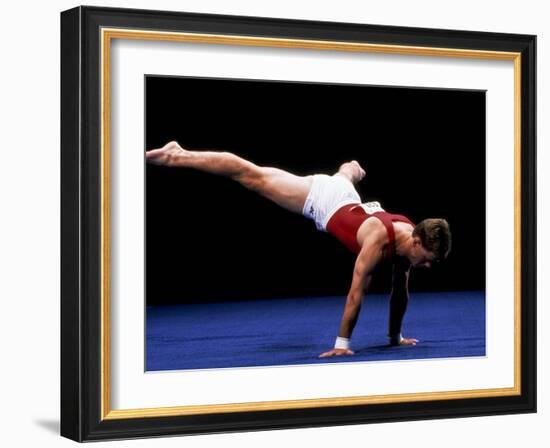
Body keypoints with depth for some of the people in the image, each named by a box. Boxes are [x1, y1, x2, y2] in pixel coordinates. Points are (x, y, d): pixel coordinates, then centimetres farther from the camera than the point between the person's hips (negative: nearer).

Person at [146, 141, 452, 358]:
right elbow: (357, 293, -38)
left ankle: (351, 168, 85)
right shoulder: (378, 242, -40)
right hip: (319, 197, -8)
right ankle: (179, 156, 8)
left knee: (342, 177, 44)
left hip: (343, 196, 8)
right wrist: (342, 343, -34)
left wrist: (395, 336, 2)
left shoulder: (410, 238, -19)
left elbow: (400, 291, -5)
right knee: (252, 177, 0)